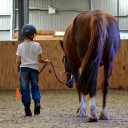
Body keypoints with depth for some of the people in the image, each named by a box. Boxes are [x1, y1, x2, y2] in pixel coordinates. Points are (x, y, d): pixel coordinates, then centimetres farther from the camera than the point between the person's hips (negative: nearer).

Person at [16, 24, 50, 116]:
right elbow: (39, 60, -3)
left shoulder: (20, 46, -1)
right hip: (34, 68, 0)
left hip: (24, 68, 0)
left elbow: (18, 61, 0)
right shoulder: (37, 45, -3)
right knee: (35, 87, 14)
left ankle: (27, 110, 1)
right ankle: (37, 101, -15)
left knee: (25, 89, 4)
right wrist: (46, 61, 16)